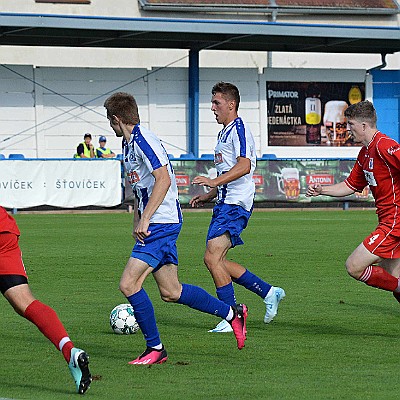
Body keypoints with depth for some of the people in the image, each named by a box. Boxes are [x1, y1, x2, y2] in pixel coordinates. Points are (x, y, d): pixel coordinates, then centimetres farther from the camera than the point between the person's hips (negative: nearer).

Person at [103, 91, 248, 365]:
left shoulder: (143, 140, -15)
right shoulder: (129, 143, 17)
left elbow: (163, 179, -23)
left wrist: (145, 219, -24)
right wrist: (137, 219, 26)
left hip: (161, 222, -10)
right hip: (153, 224, 10)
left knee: (129, 284, -12)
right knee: (170, 292, 11)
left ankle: (155, 349, -4)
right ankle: (232, 314, 23)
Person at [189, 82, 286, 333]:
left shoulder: (238, 128, -10)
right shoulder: (225, 131, 22)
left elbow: (244, 166, -23)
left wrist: (214, 182, -29)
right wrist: (210, 196, 22)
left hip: (236, 204, -11)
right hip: (226, 202, 11)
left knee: (212, 257, -15)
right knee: (218, 260, 9)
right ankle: (269, 293, 16)